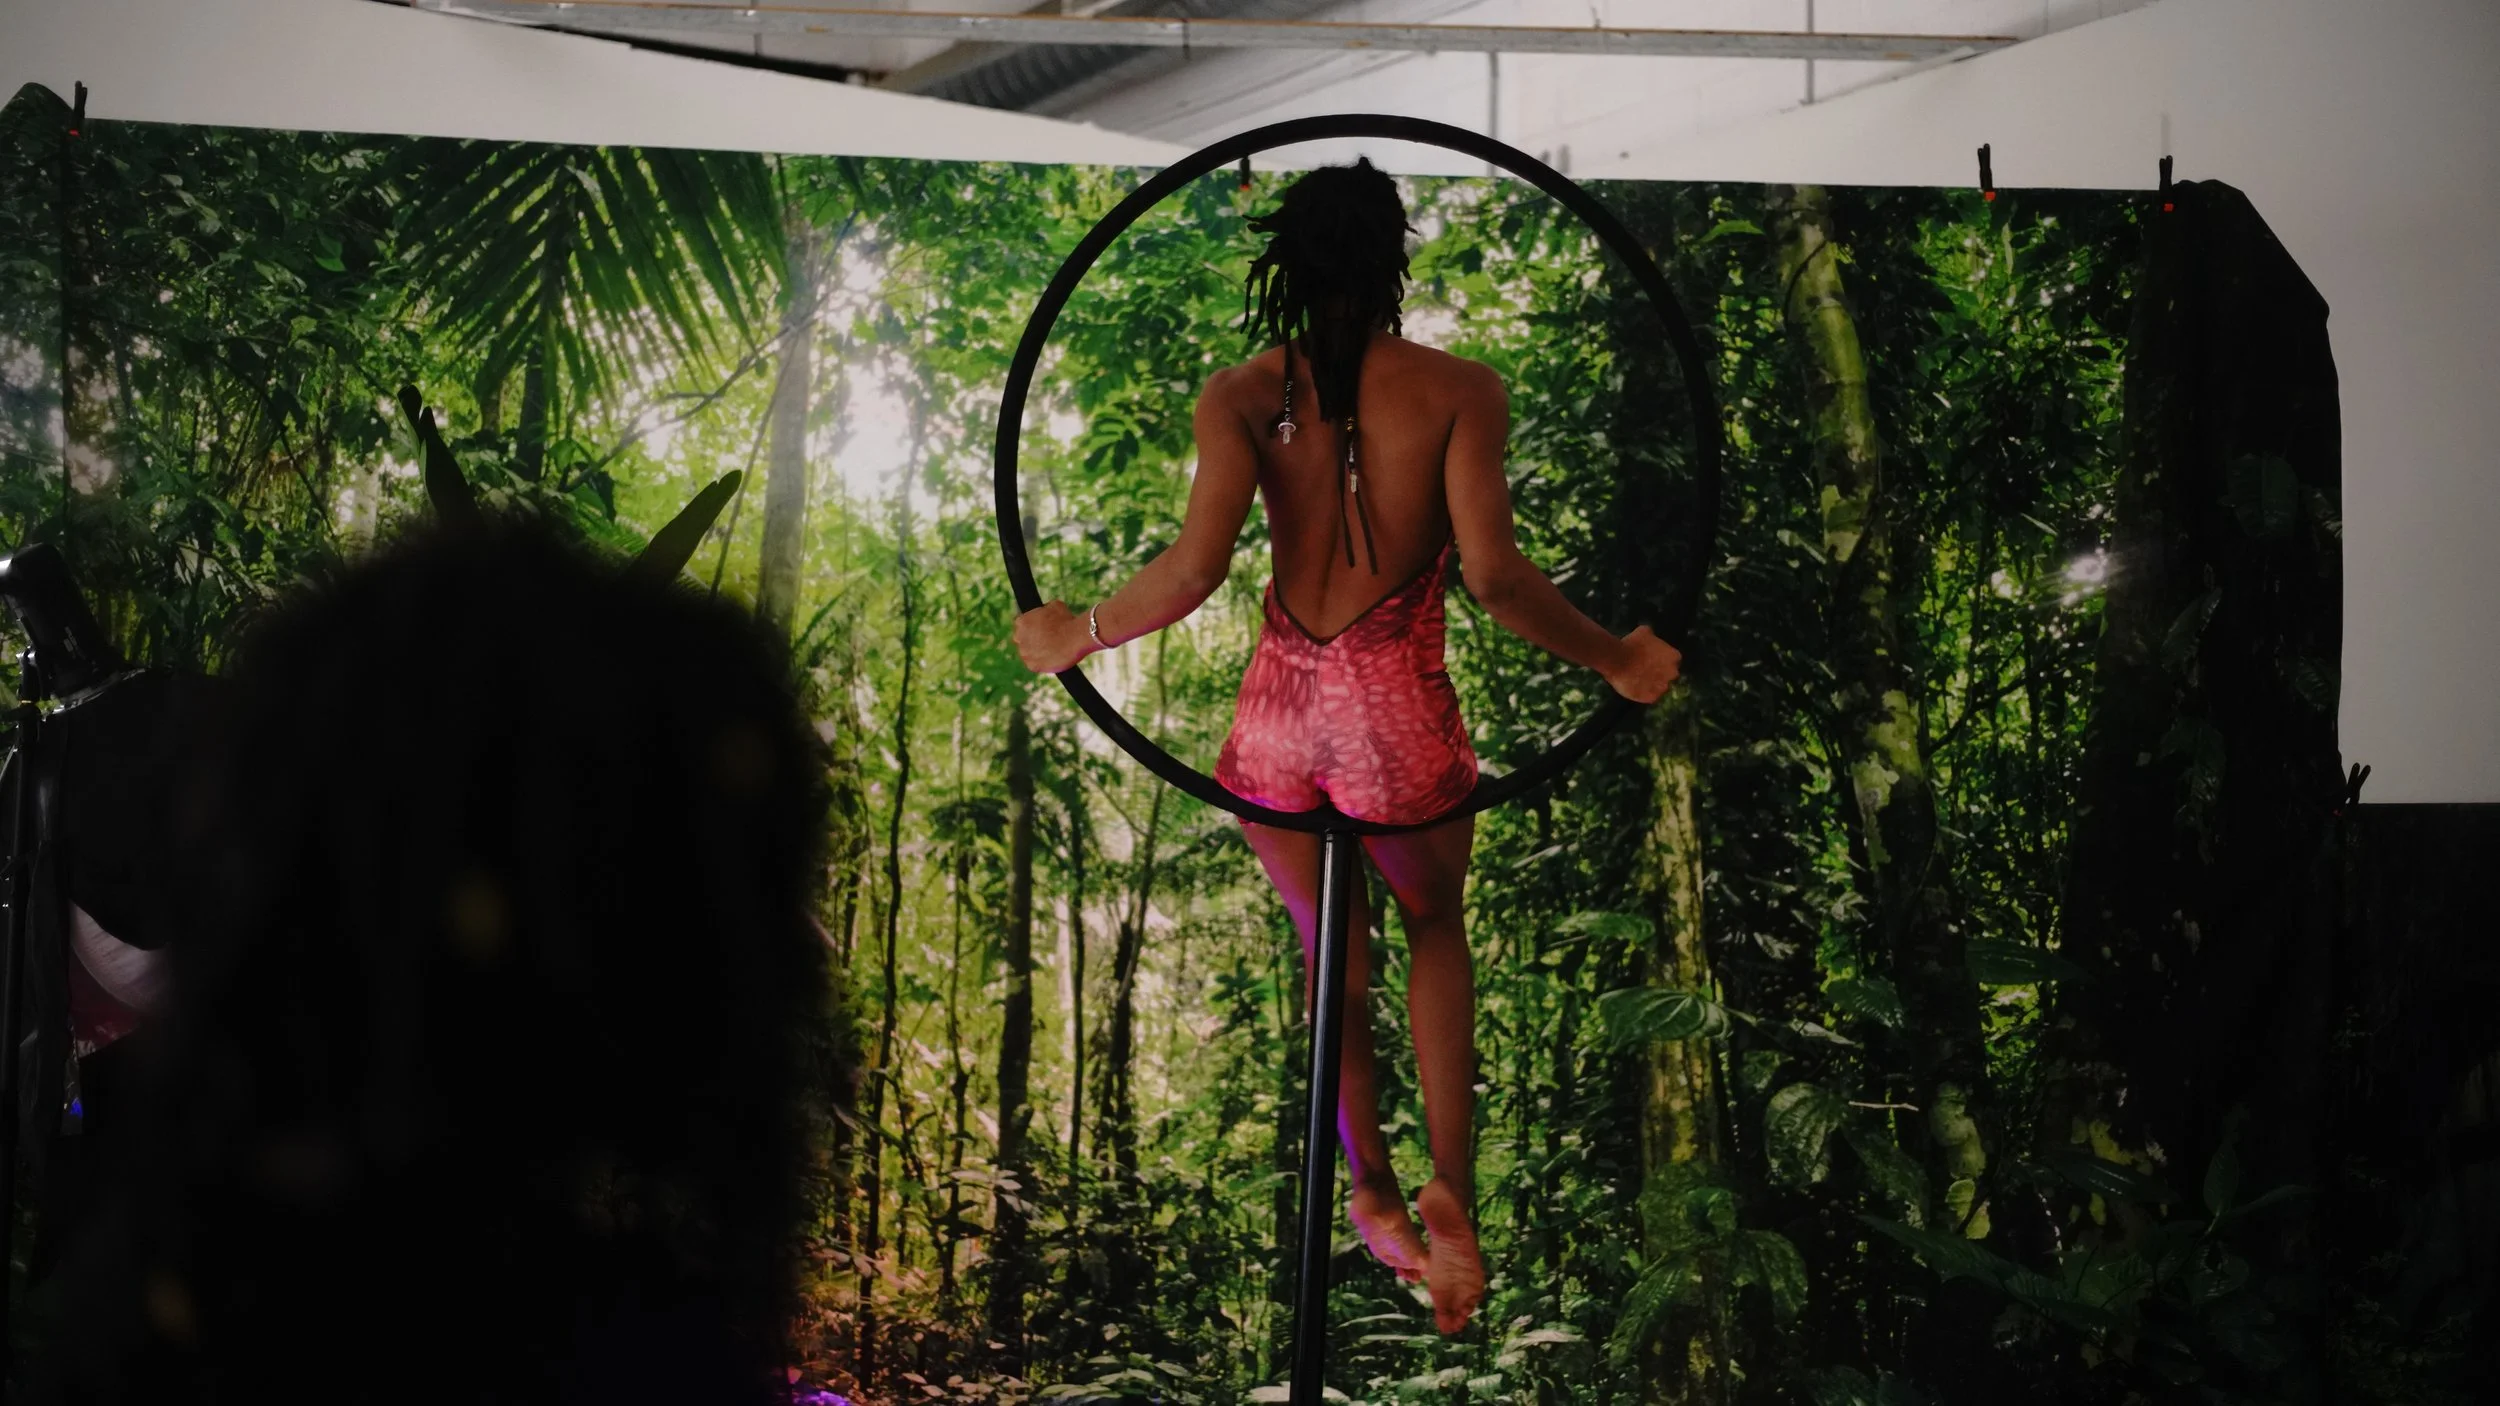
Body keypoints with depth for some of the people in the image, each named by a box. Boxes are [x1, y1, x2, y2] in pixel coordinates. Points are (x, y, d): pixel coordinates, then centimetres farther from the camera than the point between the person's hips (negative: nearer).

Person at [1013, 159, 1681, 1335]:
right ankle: (1450, 1190, 9)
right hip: (1398, 716, -1)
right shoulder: (1458, 390, -8)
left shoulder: (1242, 395, -4)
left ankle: (1372, 1192, 34)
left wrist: (1076, 637, 0)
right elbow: (1494, 578, -16)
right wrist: (1616, 662, -2)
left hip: (1278, 715, 2)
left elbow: (1193, 570, -16)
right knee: (1436, 931, 24)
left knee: (1331, 953, 23)